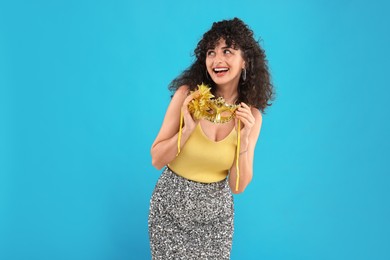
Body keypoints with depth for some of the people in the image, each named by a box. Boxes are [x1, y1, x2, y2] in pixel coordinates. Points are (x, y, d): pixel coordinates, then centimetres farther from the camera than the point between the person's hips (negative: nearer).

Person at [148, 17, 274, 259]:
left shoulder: (252, 115, -8)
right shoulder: (187, 95, -14)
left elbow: (238, 186, -8)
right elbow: (157, 160, -10)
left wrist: (243, 139, -22)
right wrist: (188, 128, -25)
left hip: (216, 211, 2)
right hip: (171, 205, -1)